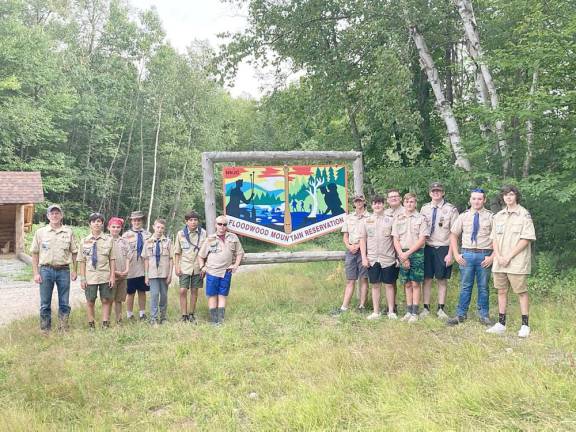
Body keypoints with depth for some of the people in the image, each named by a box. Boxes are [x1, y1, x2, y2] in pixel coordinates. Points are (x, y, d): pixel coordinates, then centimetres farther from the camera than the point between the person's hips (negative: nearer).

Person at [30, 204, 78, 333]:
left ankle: (63, 329, 17)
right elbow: (35, 253, 4)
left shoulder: (68, 232, 6)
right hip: (46, 270, -1)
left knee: (64, 303, 7)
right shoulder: (40, 232, 3)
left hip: (63, 270, 1)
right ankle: (45, 330, 17)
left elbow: (74, 252, 9)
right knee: (45, 304, 6)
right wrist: (36, 273, -2)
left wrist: (74, 271, 4)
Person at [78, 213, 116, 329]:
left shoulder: (109, 240, 1)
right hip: (90, 276, 0)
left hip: (105, 276, 0)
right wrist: (82, 278, -2)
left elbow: (112, 259, 2)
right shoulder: (84, 241, 3)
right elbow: (82, 261, 3)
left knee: (106, 300, 6)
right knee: (90, 301, 8)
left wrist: (112, 276, -3)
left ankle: (105, 324, 17)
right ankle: (91, 325, 20)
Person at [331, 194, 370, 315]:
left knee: (363, 279, 0)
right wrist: (349, 246, -4)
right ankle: (344, 307, 3)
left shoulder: (369, 217, 2)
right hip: (350, 251, 4)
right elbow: (345, 236, 15)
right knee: (350, 280, 4)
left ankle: (362, 306, 5)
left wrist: (358, 245, -12)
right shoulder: (348, 218, 16)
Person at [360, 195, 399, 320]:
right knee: (375, 285, 7)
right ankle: (376, 312, 14)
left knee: (389, 285, 4)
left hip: (388, 258, -2)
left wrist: (398, 256, -2)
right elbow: (362, 240, 8)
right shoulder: (366, 221, 8)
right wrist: (364, 257, 0)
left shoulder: (390, 220, 4)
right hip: (372, 259, 2)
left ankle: (391, 311, 13)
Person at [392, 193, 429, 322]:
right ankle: (408, 312, 15)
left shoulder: (421, 218, 0)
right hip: (402, 254, 3)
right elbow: (396, 240, 6)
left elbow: (422, 240, -6)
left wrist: (408, 253, -11)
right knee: (407, 284, 8)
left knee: (415, 283, -1)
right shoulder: (398, 219, 9)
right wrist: (402, 255, -7)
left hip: (417, 253, -3)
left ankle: (414, 313, 4)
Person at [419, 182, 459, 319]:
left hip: (443, 248, -2)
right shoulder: (424, 209, 8)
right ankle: (426, 308, 14)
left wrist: (450, 253, -9)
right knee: (427, 279, 5)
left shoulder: (451, 209, -3)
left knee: (442, 280, 5)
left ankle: (441, 309, 15)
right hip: (427, 248, 2)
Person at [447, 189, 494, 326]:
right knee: (465, 286, 7)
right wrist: (456, 254, 1)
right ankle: (461, 315, 15)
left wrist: (492, 257, -9)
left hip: (484, 255, -1)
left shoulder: (490, 217, -1)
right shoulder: (463, 216, 5)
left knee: (483, 287, 8)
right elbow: (453, 235, 10)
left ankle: (483, 315, 21)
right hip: (467, 254, 1)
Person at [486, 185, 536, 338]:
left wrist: (509, 256, -14)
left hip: (517, 262, -5)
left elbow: (526, 239, -10)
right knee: (501, 291, 9)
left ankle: (525, 325, 8)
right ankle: (501, 324, 17)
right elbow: (494, 239, 12)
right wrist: (498, 257, -4)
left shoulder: (524, 215, -4)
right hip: (499, 262, 5)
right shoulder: (498, 216, 13)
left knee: (521, 292, 0)